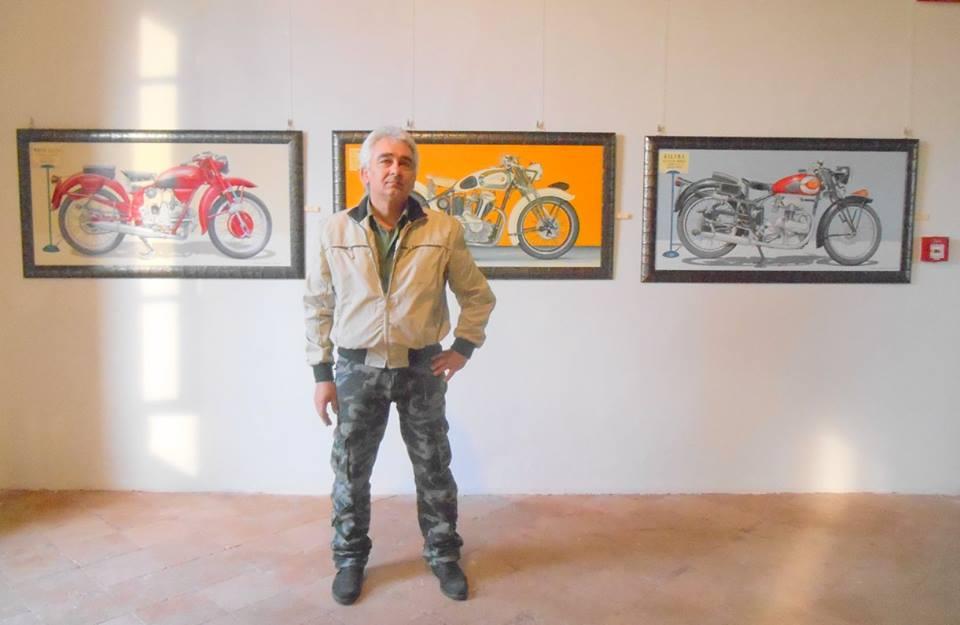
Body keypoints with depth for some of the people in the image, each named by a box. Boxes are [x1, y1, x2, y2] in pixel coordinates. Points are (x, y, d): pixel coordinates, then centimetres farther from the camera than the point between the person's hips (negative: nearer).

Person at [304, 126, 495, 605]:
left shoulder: (443, 230, -6)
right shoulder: (335, 230, -3)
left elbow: (478, 296, 5)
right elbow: (317, 306, 3)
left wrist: (463, 347, -6)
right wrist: (321, 374, 1)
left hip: (421, 368, 0)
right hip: (358, 369, 1)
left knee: (433, 469, 11)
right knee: (349, 471, 11)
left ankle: (443, 556, 32)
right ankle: (350, 559, 33)